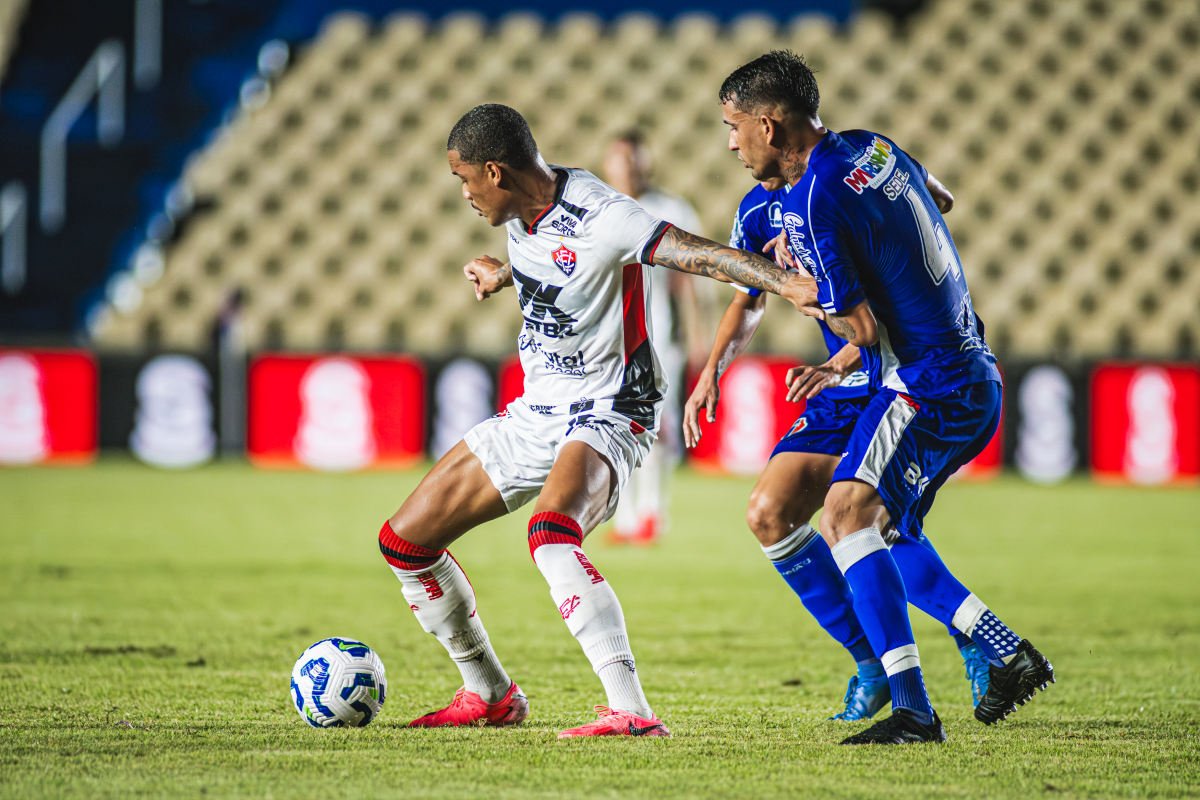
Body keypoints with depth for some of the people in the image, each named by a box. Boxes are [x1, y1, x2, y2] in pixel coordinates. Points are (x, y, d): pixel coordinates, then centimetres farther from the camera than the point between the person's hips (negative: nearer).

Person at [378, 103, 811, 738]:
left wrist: (785, 283, -47)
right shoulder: (522, 212, 2)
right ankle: (491, 696, 26)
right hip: (533, 417, 9)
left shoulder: (598, 218, -23)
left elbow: (696, 253, -33)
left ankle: (631, 712, -43)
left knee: (550, 530, -40)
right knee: (403, 542, 9)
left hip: (604, 419, -9)